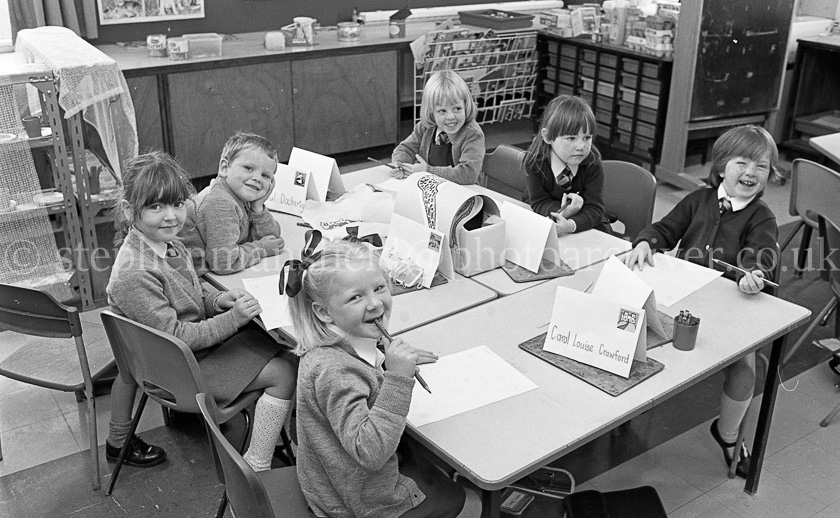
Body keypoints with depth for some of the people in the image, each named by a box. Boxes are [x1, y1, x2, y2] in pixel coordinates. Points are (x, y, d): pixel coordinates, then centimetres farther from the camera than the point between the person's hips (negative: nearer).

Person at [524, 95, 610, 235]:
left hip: (586, 226, -1)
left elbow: (594, 210, -23)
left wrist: (570, 225, -44)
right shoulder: (534, 160, -19)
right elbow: (539, 203, -16)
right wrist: (563, 211, -37)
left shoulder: (592, 163, -20)